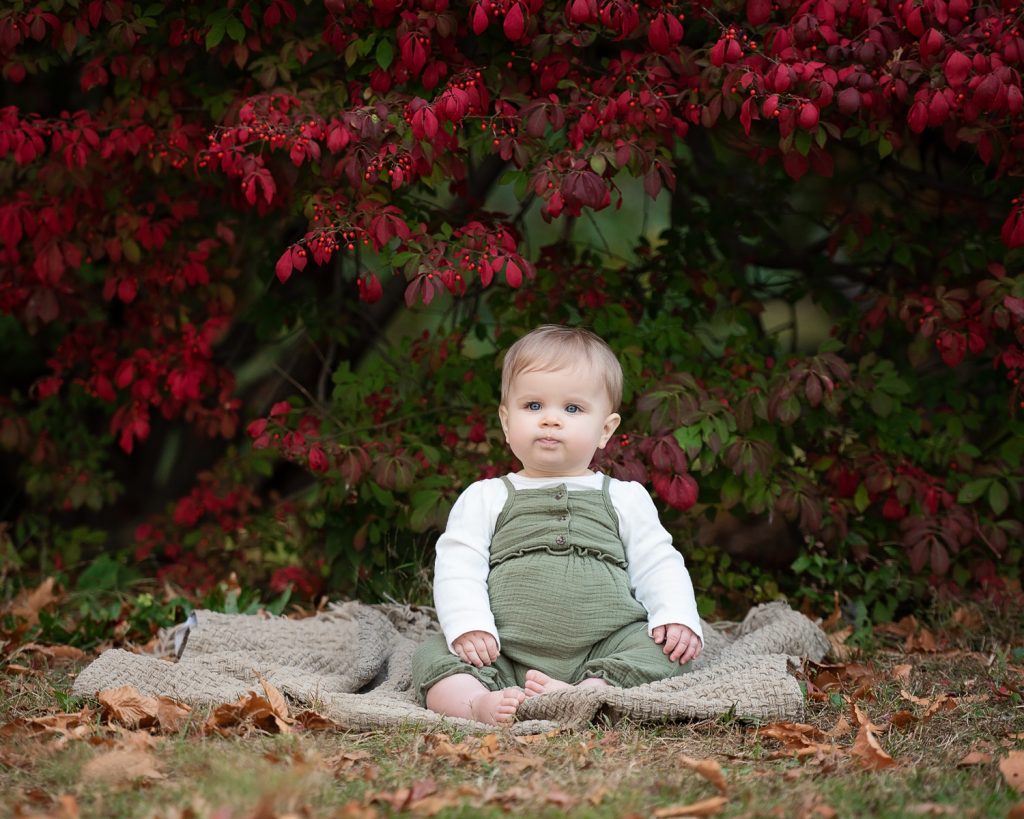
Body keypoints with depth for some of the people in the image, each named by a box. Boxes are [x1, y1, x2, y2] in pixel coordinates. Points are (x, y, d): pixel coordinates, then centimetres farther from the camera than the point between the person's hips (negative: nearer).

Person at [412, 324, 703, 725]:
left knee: (659, 646, -25)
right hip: (504, 659, 0)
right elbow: (458, 568, 5)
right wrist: (467, 625, -14)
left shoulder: (624, 498, 18)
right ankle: (478, 703, -47)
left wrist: (677, 617, -7)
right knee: (431, 654, -21)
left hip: (602, 658, 0)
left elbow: (658, 565, 13)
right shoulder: (484, 498, 15)